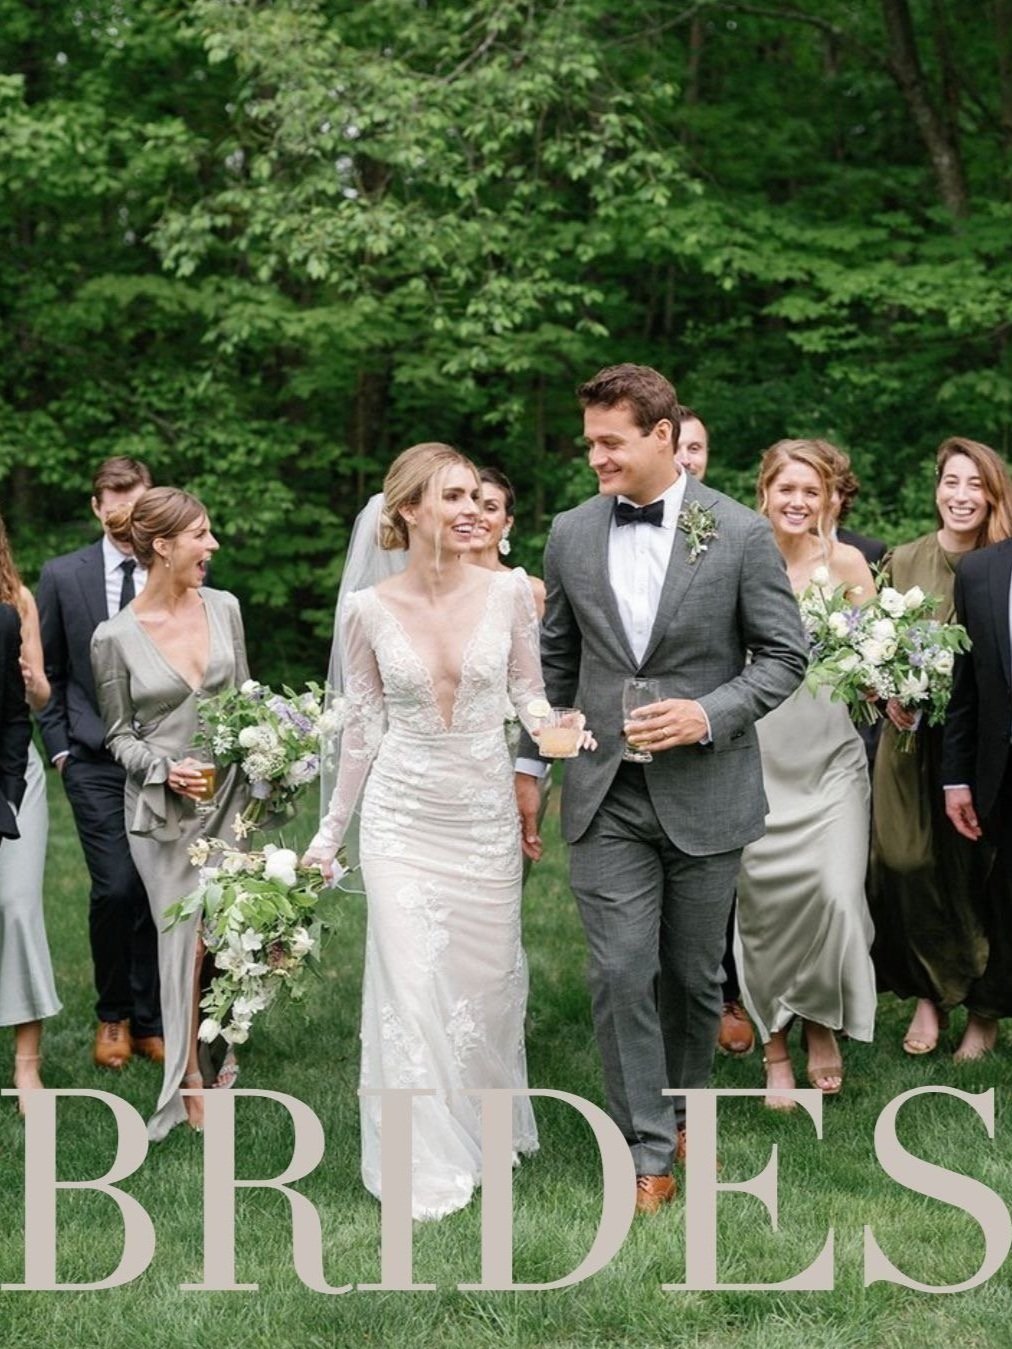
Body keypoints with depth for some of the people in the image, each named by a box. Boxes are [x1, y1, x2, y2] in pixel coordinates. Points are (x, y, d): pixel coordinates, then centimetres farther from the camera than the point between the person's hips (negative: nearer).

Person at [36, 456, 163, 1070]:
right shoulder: (63, 575, 2)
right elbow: (49, 672, 9)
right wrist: (59, 747, 3)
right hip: (96, 759, -1)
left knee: (155, 892, 3)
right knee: (115, 887, -9)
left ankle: (148, 1020, 19)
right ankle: (113, 1015, 12)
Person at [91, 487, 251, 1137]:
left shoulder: (223, 608, 1)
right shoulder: (115, 638, -8)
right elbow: (120, 736, 0)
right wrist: (167, 768, -17)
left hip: (227, 795, 3)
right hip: (164, 806, -3)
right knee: (188, 940, -1)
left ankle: (214, 1056, 27)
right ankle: (190, 1079, 15)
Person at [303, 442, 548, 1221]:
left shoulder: (509, 592, -6)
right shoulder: (369, 610, -5)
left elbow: (531, 697, 3)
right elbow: (363, 726, 4)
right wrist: (331, 832, 8)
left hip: (487, 813, 1)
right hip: (402, 815, -1)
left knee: (487, 976, 10)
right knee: (410, 984, -3)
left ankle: (488, 1129, 35)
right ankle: (428, 1169, 9)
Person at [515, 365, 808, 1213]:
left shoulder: (741, 535, -7)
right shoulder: (572, 535, 3)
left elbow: (784, 655, -2)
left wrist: (711, 715, -17)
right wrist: (529, 764, 10)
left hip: (705, 793, -1)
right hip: (608, 796, 2)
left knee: (694, 974, 12)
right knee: (621, 973, -5)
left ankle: (685, 1109, 35)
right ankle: (648, 1151, 5)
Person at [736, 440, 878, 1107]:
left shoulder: (846, 562, 1)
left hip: (829, 758, 0)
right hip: (757, 758, 0)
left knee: (837, 895, -12)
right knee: (764, 903, 1)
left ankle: (823, 1024, 14)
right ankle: (776, 1047, 17)